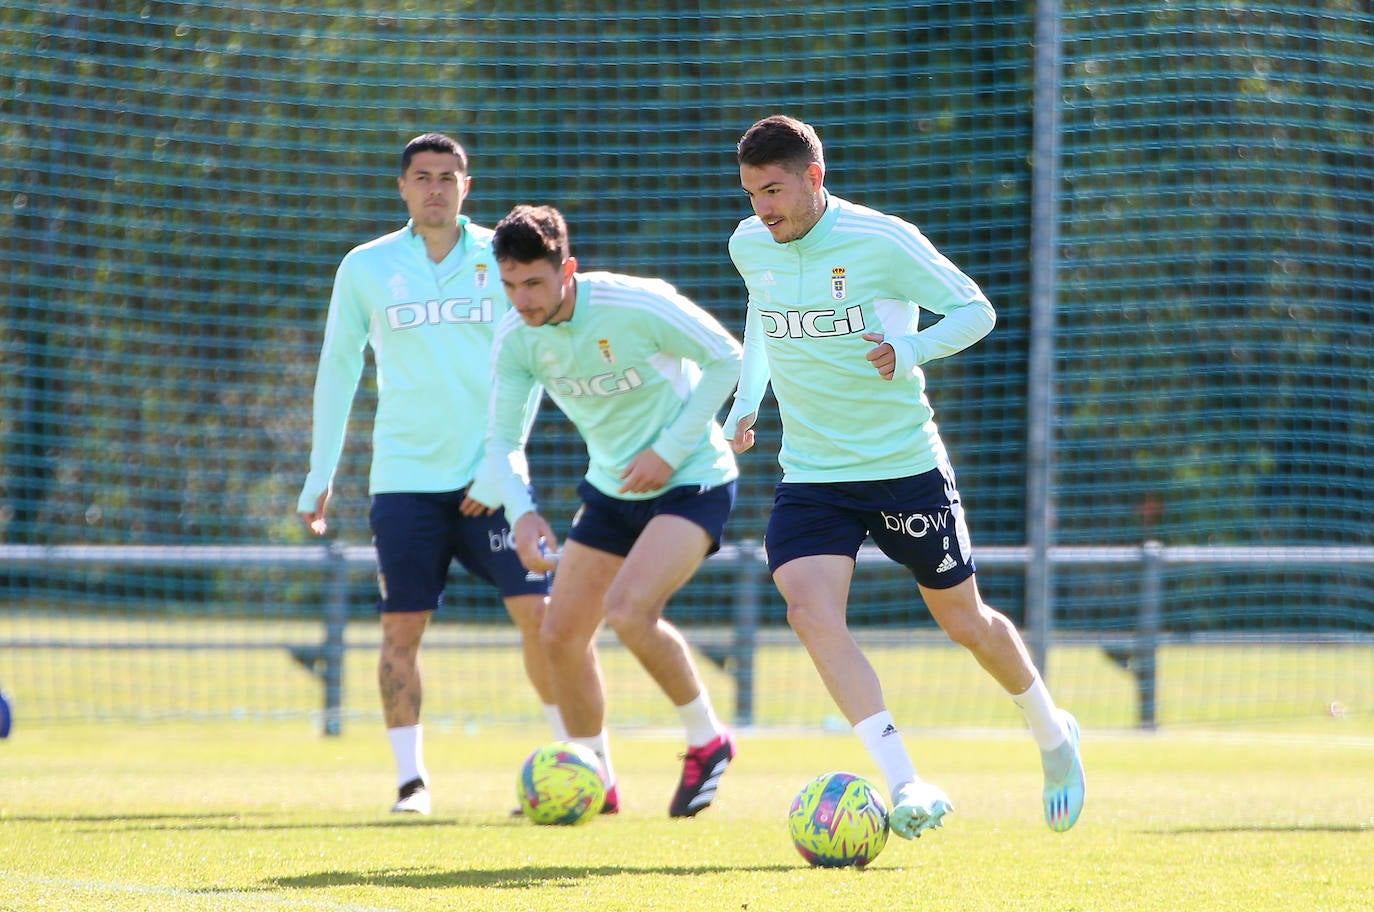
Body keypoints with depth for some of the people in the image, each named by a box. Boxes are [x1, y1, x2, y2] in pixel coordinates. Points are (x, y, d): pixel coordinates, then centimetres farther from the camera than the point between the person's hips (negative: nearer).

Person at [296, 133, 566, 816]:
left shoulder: (502, 258, 3)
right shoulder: (365, 268, 5)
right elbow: (337, 369, 12)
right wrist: (320, 477, 11)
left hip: (489, 474, 0)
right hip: (404, 475, 0)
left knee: (538, 612, -8)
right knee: (402, 626, -5)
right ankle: (410, 777, 2)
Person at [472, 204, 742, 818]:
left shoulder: (637, 306, -25)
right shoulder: (515, 338, -9)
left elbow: (726, 358, -14)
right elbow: (503, 439, -3)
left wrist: (669, 450, -19)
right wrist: (521, 512, -23)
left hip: (692, 481, -7)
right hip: (611, 489, 7)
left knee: (628, 610, -27)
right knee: (562, 634, 5)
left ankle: (707, 741, -4)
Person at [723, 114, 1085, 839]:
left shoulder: (881, 241, -16)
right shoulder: (749, 247, 0)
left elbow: (975, 310, -9)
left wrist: (910, 350, -26)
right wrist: (746, 401, 11)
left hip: (906, 466, -3)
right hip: (810, 475, 3)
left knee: (965, 623, 11)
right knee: (811, 611, -22)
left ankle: (1052, 734, 41)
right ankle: (906, 787, -27)